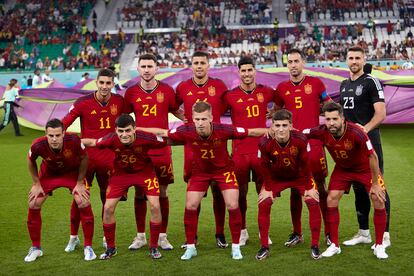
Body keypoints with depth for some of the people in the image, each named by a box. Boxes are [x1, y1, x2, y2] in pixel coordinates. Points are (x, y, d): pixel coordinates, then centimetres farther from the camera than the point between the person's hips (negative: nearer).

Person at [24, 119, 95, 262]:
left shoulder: (74, 141, -38)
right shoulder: (38, 145, -34)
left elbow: (84, 158, -15)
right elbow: (31, 161, -7)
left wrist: (80, 183, -12)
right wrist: (36, 184, -5)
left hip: (73, 172, -1)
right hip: (49, 173, 2)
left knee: (84, 204, -17)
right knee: (33, 205, -6)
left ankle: (88, 247, 1)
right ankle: (36, 248, 14)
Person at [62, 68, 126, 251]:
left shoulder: (119, 102, 1)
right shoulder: (83, 102, -7)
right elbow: (64, 123, -8)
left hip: (109, 158, 2)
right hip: (86, 156, -2)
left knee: (108, 198, 9)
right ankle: (73, 237, 19)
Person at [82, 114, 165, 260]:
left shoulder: (146, 138, -33)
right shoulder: (111, 139, -28)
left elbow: (166, 142, -17)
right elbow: (92, 142, -11)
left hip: (145, 172, -1)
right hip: (121, 173, 1)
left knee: (155, 206, -12)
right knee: (108, 208, -5)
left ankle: (154, 247, 8)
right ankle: (111, 248, 16)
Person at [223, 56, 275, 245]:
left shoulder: (265, 92, 4)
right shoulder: (230, 96, 0)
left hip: (262, 150, 1)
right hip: (239, 150, -1)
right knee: (241, 193, 5)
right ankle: (242, 231, 18)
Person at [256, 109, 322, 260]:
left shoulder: (300, 139, -31)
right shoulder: (265, 143, -30)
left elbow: (305, 164, -17)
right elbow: (264, 166, -13)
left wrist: (309, 187, -12)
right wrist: (268, 189, -8)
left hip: (299, 176, 0)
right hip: (276, 178, 1)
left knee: (313, 203, -15)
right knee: (263, 205, -13)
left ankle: (315, 246, 0)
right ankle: (264, 247, 1)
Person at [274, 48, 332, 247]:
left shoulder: (315, 83, 4)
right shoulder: (282, 88, 9)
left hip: (314, 143, -2)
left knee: (320, 188, 1)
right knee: (295, 190, 7)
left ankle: (329, 232, 11)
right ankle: (297, 233, 17)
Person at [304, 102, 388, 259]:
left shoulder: (356, 133, -37)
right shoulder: (322, 132, -27)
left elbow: (372, 156, -28)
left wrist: (375, 184, -22)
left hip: (365, 168, -3)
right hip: (342, 169, 3)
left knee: (379, 202, -11)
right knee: (331, 200, -8)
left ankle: (379, 246, 7)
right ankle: (334, 245, 6)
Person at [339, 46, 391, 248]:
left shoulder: (371, 82, -6)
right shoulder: (345, 84, 16)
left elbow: (381, 113, -13)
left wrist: (364, 129, -25)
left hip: (369, 141, -7)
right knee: (358, 188, 12)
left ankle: (384, 235, -1)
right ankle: (363, 233, 21)